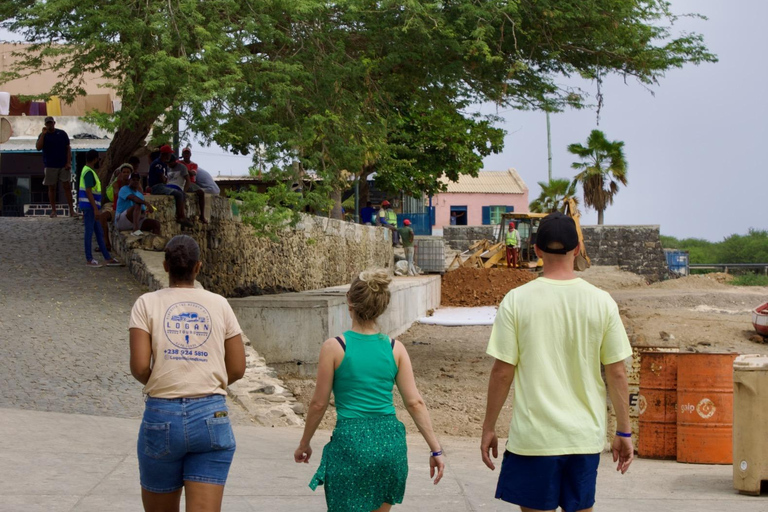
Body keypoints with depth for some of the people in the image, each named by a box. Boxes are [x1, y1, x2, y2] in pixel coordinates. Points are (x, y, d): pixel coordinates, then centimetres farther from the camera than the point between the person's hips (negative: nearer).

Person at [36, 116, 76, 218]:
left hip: (63, 165, 0)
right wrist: (43, 134, -17)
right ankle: (53, 210, 13)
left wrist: (68, 162, -5)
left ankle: (72, 210, -2)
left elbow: (68, 148, 4)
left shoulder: (62, 133, 4)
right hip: (50, 166, 0)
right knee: (52, 188, 6)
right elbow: (38, 147, -13)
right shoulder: (43, 135, 3)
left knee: (67, 186, -2)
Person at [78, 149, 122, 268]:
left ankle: (108, 259, 14)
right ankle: (89, 260, 1)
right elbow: (88, 192, -21)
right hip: (89, 206, -10)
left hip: (90, 207, 10)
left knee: (99, 233, 11)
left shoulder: (87, 171, 16)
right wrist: (96, 209, -22)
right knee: (89, 232, -4)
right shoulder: (89, 173, -16)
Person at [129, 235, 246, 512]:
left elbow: (139, 367, -8)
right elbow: (237, 368, 5)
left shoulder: (147, 304, 1)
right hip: (212, 416, 1)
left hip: (162, 416, -1)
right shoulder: (219, 305, 7)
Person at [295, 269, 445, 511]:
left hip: (350, 440, -4)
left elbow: (319, 404, -1)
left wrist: (304, 443, 13)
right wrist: (435, 449, 6)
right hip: (390, 441, 4)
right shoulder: (395, 348, 2)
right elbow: (415, 403, 0)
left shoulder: (334, 347, -6)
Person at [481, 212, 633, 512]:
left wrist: (489, 428, 5)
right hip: (586, 436, 2)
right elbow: (617, 374, 0)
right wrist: (623, 432, 9)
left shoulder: (516, 301, -7)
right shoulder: (601, 302, -2)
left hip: (533, 438, -2)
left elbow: (502, 372, -5)